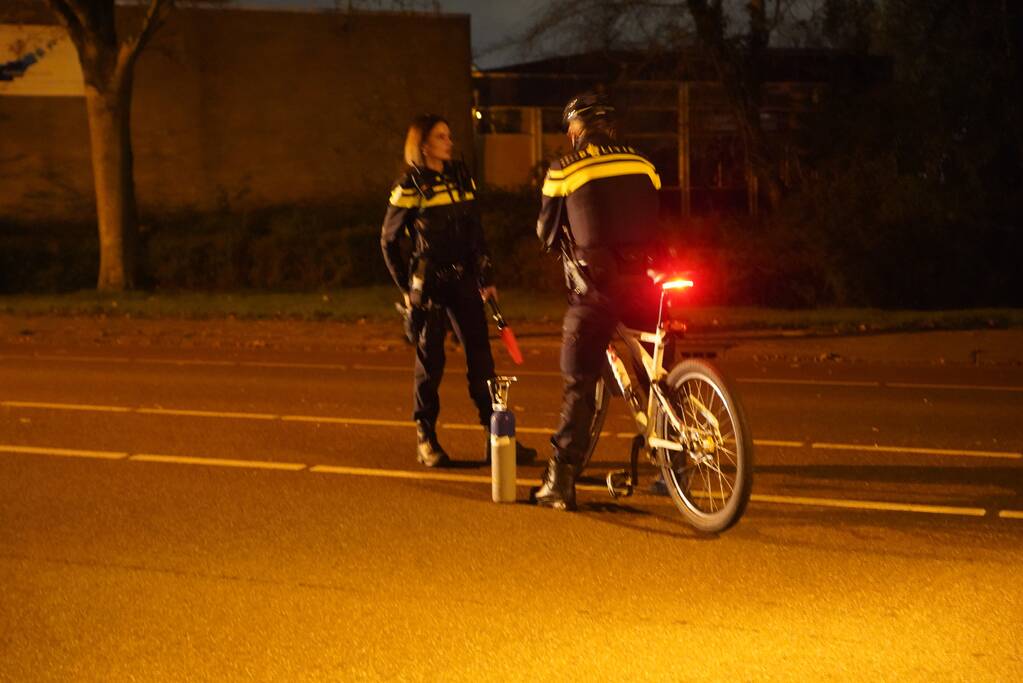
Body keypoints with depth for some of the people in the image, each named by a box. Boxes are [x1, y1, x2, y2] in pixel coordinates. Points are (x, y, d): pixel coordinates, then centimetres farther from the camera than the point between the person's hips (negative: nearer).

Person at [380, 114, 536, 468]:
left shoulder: (462, 177, 9)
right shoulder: (410, 187, -4)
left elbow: (476, 232, 13)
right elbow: (388, 241, 2)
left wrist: (486, 278, 8)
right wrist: (406, 287, 1)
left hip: (463, 279, 4)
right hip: (429, 283, -4)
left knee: (480, 357, 1)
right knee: (430, 360, 0)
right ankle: (426, 439, 10)